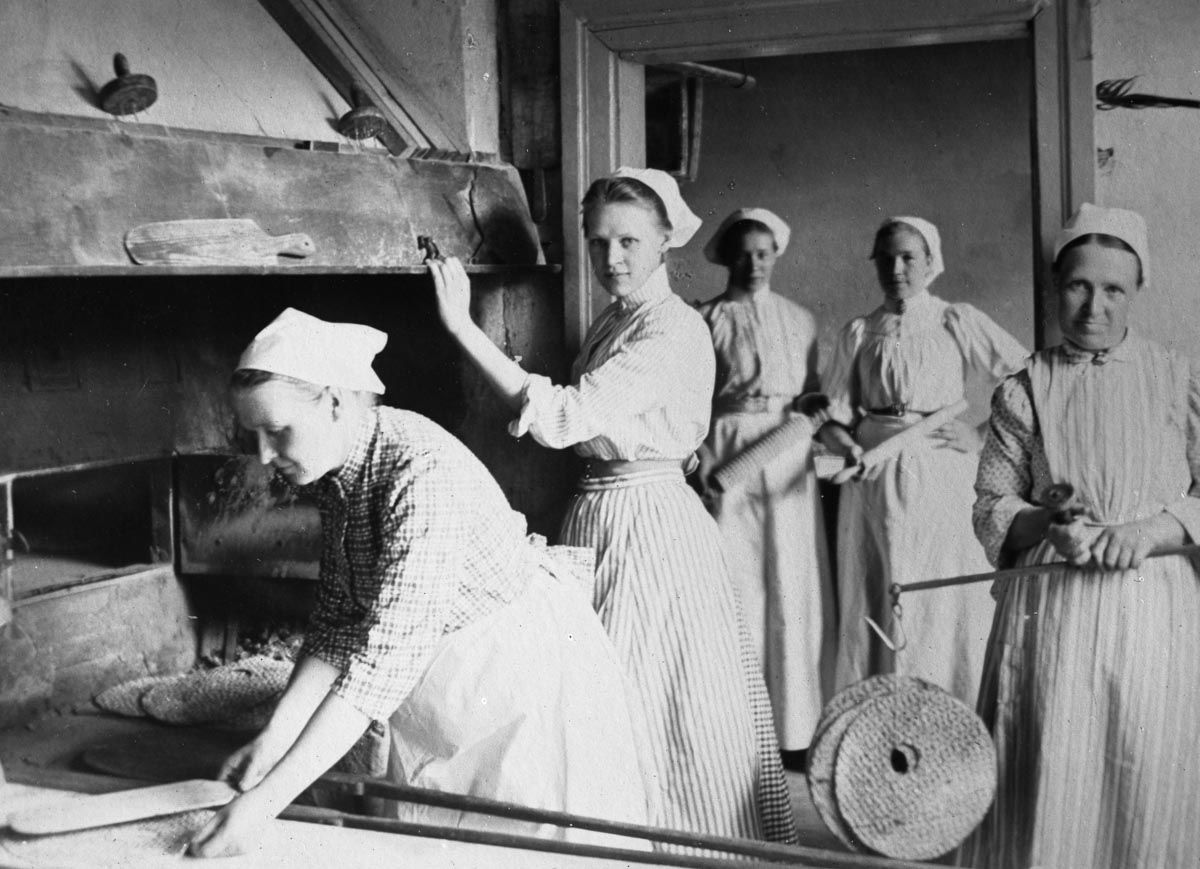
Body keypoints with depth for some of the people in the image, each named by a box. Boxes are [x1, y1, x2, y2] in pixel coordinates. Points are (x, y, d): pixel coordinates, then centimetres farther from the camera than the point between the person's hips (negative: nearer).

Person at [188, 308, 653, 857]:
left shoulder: (424, 474, -31)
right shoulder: (333, 471, -6)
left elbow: (386, 658, -36)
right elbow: (338, 619, -1)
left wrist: (262, 803, -37)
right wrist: (274, 739, -13)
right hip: (437, 698, 8)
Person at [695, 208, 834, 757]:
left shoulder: (799, 320, 15)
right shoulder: (706, 319, 4)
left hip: (789, 458, 3)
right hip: (728, 456, -3)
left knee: (794, 582, 1)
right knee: (737, 582, -4)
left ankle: (795, 721, 9)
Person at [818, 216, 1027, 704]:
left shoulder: (957, 323, 4)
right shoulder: (858, 334, 11)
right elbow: (834, 414, 9)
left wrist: (983, 437, -10)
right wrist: (847, 446, -11)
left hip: (941, 478, -2)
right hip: (873, 480, 2)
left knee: (942, 608, -2)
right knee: (874, 606, 3)